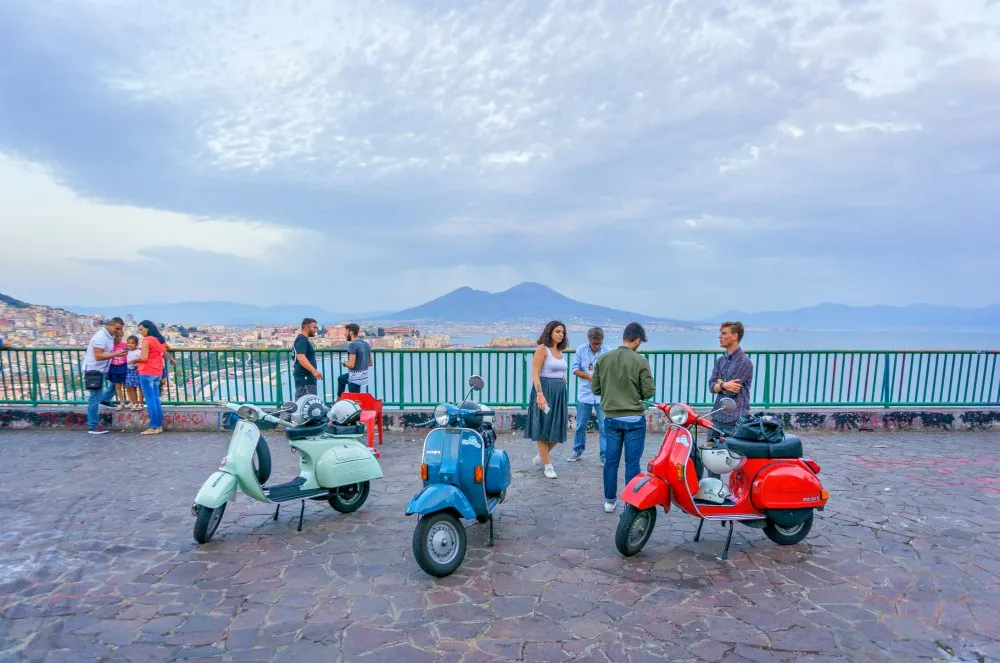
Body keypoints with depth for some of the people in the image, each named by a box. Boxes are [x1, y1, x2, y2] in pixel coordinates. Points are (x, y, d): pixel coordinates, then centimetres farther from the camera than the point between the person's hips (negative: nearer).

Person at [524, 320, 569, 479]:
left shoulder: (559, 351, 13)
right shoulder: (542, 349, -9)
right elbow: (535, 373, -16)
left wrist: (563, 378, 8)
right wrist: (539, 394, -25)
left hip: (559, 392, 8)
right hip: (544, 390, -8)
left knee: (558, 429, 9)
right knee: (543, 428, 2)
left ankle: (541, 456, 30)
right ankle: (548, 465, 11)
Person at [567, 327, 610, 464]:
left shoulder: (608, 352, -4)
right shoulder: (581, 350, 0)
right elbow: (575, 369, -2)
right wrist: (590, 376, -16)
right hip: (585, 394, 2)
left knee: (604, 426, -2)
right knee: (580, 425, 12)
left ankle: (604, 456, 9)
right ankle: (577, 451, 28)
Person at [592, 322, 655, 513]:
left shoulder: (603, 359, -2)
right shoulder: (640, 361, -13)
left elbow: (595, 388, 2)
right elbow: (649, 392, -10)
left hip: (611, 418, 3)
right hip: (634, 418, -3)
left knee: (611, 461, 13)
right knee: (632, 462, 7)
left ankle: (610, 501, 23)